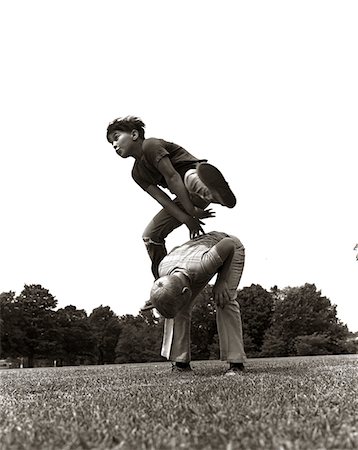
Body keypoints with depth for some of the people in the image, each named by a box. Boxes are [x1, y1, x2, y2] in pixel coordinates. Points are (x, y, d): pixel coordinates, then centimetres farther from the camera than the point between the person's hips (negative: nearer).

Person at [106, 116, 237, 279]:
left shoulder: (150, 145, -8)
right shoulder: (137, 173, 13)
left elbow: (172, 176, -19)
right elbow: (160, 197, -3)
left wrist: (191, 210, -27)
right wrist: (187, 218, -18)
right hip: (184, 199, 9)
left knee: (190, 178, -44)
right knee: (150, 235, 8)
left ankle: (213, 191, -77)